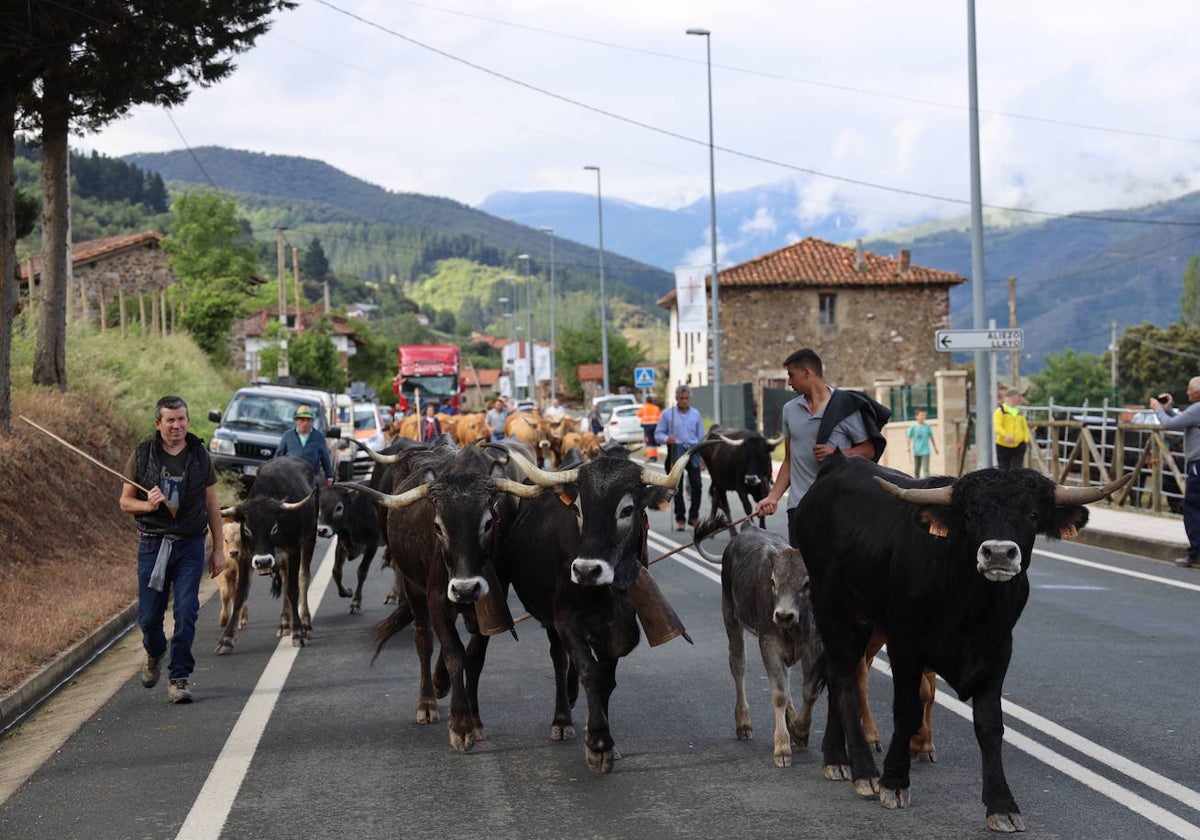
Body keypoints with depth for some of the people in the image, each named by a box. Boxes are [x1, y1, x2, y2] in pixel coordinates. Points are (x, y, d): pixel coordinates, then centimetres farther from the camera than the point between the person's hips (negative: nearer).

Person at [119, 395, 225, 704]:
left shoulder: (200, 456, 4)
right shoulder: (142, 456, 0)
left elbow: (212, 505, 9)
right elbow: (125, 501, 6)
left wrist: (219, 549, 6)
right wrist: (148, 505, -17)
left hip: (190, 545, 0)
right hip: (152, 544, 0)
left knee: (186, 612, -7)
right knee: (149, 615, 4)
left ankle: (178, 679, 3)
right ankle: (154, 653, 37)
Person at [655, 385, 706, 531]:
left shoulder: (696, 414, 12)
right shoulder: (667, 414, 5)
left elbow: (701, 436, 14)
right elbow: (658, 434, 4)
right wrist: (666, 439, -17)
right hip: (675, 452, -2)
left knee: (696, 485, -3)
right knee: (677, 487, 1)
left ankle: (694, 516, 11)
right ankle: (679, 519, 8)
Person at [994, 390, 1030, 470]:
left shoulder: (1019, 412, 14)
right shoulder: (1000, 410, -4)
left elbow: (1025, 427, 18)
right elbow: (997, 426, -16)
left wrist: (1025, 439, 4)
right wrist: (1005, 435, -32)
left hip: (1018, 445, 4)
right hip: (1003, 445, -4)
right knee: (1004, 468, 4)